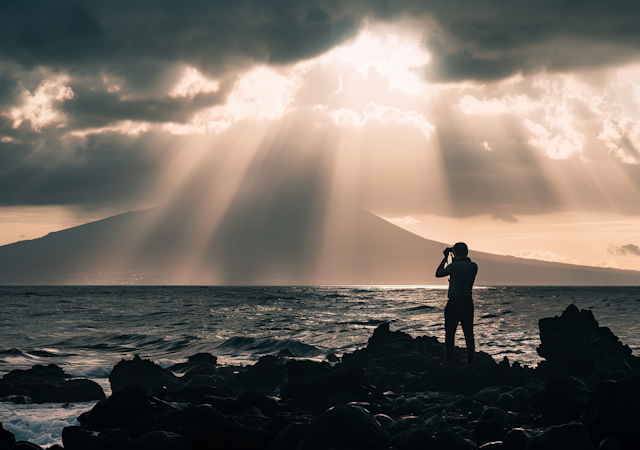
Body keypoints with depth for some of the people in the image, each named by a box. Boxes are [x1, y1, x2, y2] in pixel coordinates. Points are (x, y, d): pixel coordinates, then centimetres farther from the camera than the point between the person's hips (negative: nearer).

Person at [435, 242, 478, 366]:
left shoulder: (455, 266, -12)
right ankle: (470, 362, 7)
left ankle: (448, 362, 2)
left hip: (454, 302, -5)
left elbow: (438, 274, 2)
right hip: (468, 302, 5)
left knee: (450, 334, 2)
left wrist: (445, 258, 11)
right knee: (469, 334, 7)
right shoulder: (473, 266, 5)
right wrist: (453, 259, 24)